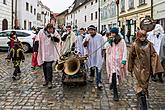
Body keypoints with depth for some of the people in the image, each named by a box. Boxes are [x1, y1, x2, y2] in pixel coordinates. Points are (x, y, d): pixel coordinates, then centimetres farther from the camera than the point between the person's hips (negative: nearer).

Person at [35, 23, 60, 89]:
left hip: (51, 53, -2)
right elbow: (37, 41, -2)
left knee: (49, 66, -14)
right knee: (44, 67, 12)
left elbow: (58, 40, -6)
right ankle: (46, 80, 27)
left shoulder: (54, 32, -3)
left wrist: (52, 37, -22)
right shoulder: (41, 32, -6)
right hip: (43, 53, 2)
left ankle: (49, 81, -9)